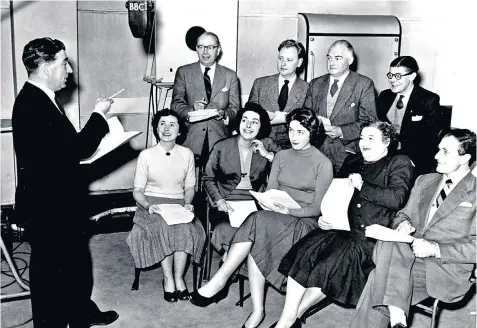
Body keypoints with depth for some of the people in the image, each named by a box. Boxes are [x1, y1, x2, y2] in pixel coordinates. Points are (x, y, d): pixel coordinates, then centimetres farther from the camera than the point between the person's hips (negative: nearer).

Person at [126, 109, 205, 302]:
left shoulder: (187, 154, 5)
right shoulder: (146, 155, -1)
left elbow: (189, 187, 11)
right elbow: (137, 190, 1)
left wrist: (187, 203, -9)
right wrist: (148, 206, -18)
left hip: (179, 204, 2)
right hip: (152, 205, -1)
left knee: (186, 228, -30)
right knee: (163, 228, -32)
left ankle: (178, 277, -18)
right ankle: (168, 279, -20)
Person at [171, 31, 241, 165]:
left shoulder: (230, 76, 12)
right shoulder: (183, 72, 10)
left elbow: (235, 108, 10)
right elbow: (175, 104, 4)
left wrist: (224, 114, -13)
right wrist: (191, 110, -16)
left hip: (219, 139, 1)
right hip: (191, 139, -1)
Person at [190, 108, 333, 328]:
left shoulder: (323, 164, -1)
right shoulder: (281, 156, 15)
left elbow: (318, 207, -6)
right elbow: (270, 192, 10)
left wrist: (290, 211, -21)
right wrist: (271, 204, -13)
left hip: (304, 221, -4)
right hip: (276, 218, 4)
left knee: (257, 222, -33)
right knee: (255, 243, -31)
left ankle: (219, 281, -29)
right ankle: (257, 310, -28)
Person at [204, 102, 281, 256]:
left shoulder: (266, 145, 8)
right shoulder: (221, 147, 5)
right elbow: (208, 178, 8)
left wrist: (268, 155, -9)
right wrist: (218, 200, -6)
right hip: (228, 202, -1)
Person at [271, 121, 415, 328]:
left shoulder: (400, 163, 7)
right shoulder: (352, 162, 24)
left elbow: (397, 198, -10)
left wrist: (363, 186, -10)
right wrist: (325, 217, 3)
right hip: (340, 227, 5)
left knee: (332, 262, -28)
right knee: (303, 253, -21)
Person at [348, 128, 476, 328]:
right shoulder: (424, 181, 18)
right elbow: (404, 215, 20)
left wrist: (435, 249, -18)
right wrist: (403, 224, -5)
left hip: (446, 269, -5)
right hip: (410, 256, 6)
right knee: (390, 243, -30)